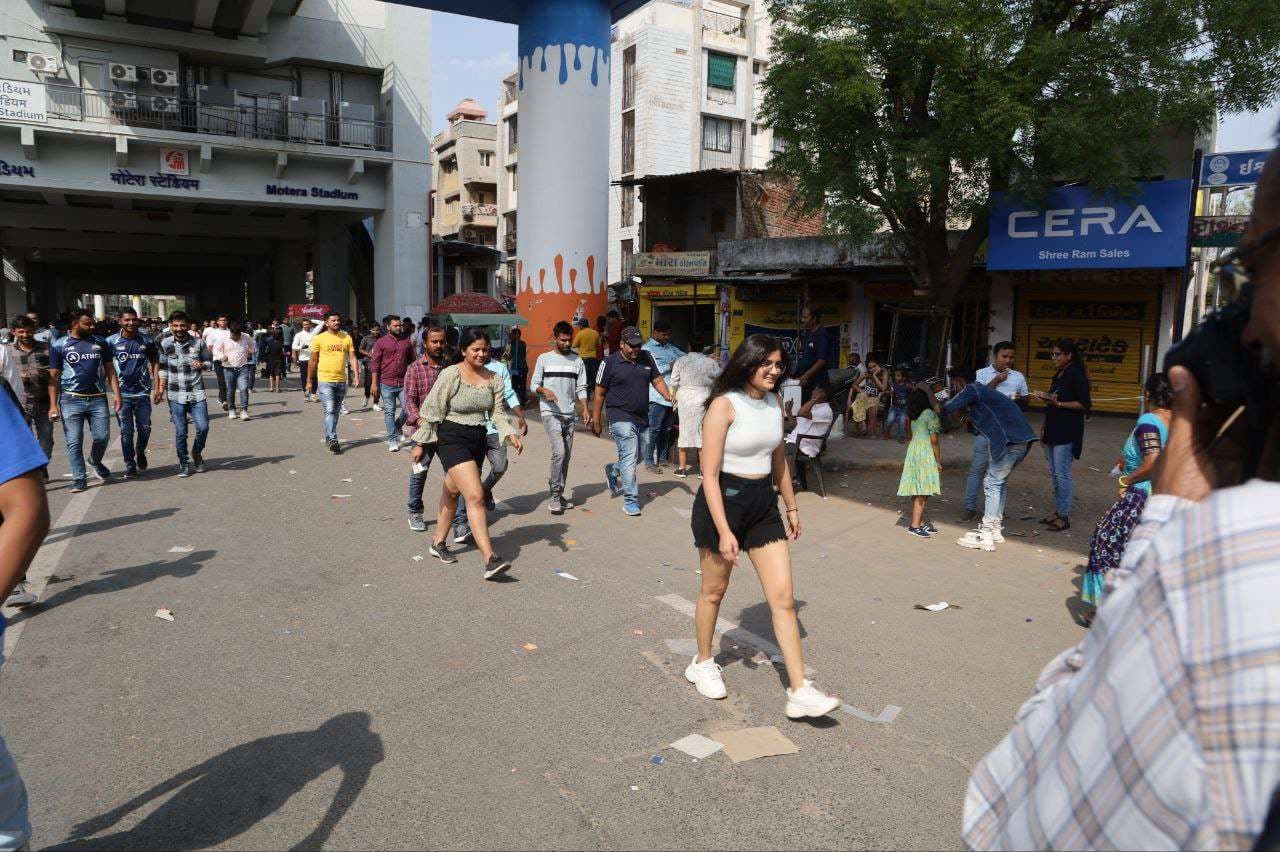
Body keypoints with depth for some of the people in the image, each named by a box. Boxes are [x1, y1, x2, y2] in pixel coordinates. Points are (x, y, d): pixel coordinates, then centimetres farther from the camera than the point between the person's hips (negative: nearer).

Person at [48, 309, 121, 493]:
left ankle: (95, 461, 31)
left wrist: (116, 394, -2)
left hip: (97, 398, 2)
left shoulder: (100, 343, 8)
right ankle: (79, 479, 7)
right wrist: (53, 405, -4)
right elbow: (53, 376, 1)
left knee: (102, 436, 0)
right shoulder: (59, 345, 1)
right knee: (74, 442, -1)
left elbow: (110, 370, 10)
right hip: (71, 400, -2)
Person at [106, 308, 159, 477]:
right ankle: (130, 465, 15)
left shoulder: (146, 341, 3)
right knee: (126, 431, 4)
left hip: (143, 393, 1)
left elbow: (154, 363, 9)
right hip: (122, 393, -1)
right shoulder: (112, 341, -2)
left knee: (145, 428, 4)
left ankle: (140, 453, 32)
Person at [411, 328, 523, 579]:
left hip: (478, 440, 6)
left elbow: (497, 412, 5)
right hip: (452, 439, -6)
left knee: (452, 492, 21)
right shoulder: (450, 375, -11)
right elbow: (432, 411, -7)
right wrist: (420, 443, -5)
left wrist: (511, 434, -12)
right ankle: (490, 560, -20)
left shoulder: (494, 379, 5)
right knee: (476, 496, -16)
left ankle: (438, 542, 39)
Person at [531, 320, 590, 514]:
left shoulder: (577, 361, 12)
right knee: (559, 452, -18)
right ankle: (555, 495, -10)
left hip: (570, 414, 4)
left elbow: (581, 388, 12)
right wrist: (544, 390, -17)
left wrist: (585, 409, -1)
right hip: (551, 413, -4)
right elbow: (534, 385, 4)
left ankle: (558, 494, 17)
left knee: (566, 456, 6)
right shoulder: (544, 358, 4)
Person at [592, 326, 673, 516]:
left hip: (642, 418, 7)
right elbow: (599, 394, -2)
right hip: (621, 417, -6)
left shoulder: (646, 358, 8)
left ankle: (612, 470, 42)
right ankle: (630, 500, -4)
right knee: (630, 457, -12)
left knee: (641, 455, 17)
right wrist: (596, 422, -1)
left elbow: (657, 380, 14)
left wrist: (668, 395, -7)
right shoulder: (610, 363, -7)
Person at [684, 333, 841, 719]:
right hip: (723, 501, -6)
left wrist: (791, 507, 20)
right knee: (714, 591, 13)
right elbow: (710, 473, -18)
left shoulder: (775, 403, 5)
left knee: (783, 599, 0)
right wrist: (724, 531, -22)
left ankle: (799, 692, 5)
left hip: (764, 504, 6)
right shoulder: (724, 405, -16)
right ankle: (702, 663, 36)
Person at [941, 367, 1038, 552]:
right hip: (1022, 439, 10)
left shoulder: (972, 390, -4)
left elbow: (948, 409, -14)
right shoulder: (983, 391, 25)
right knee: (1000, 481, 19)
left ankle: (986, 536, -2)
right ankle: (996, 529, 25)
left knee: (993, 483, -4)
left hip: (1010, 440, -10)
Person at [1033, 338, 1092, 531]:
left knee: (1062, 473, -8)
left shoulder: (1076, 375, -11)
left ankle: (1064, 516, -2)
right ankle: (1058, 511, 19)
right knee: (1054, 473, 11)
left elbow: (1085, 404, -16)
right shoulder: (1058, 375, 16)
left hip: (1067, 432, -9)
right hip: (1053, 430, 9)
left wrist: (1058, 403, -20)